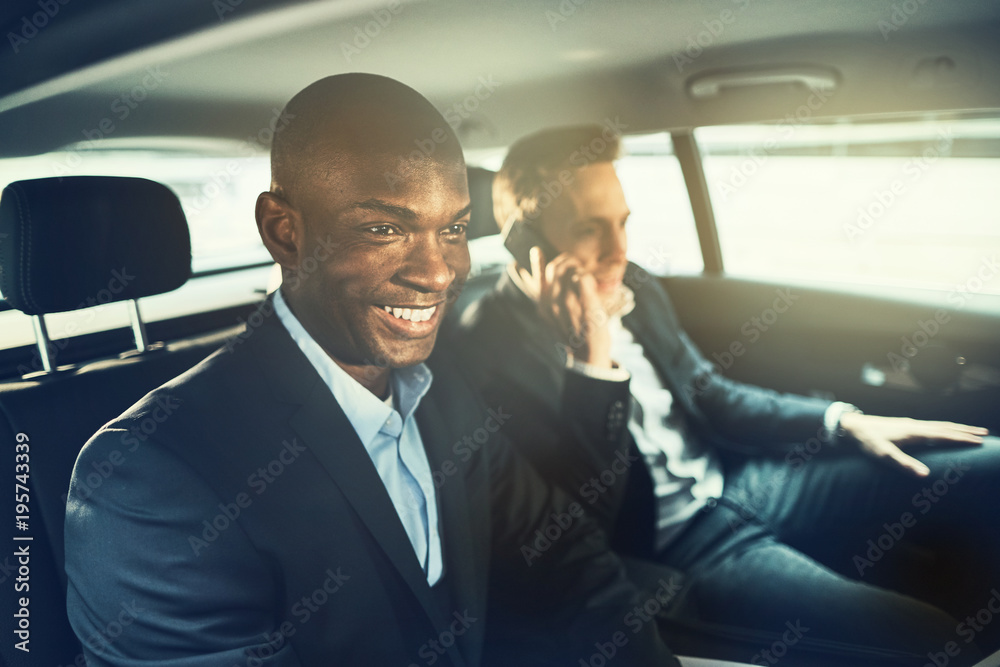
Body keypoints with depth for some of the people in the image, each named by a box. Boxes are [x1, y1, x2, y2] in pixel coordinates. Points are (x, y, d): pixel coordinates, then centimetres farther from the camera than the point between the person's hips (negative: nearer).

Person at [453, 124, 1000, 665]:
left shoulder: (634, 288, 4)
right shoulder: (489, 342, -18)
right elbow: (592, 512, -20)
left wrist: (844, 422, 7)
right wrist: (593, 362, -28)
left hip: (731, 480, 8)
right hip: (668, 545, -7)